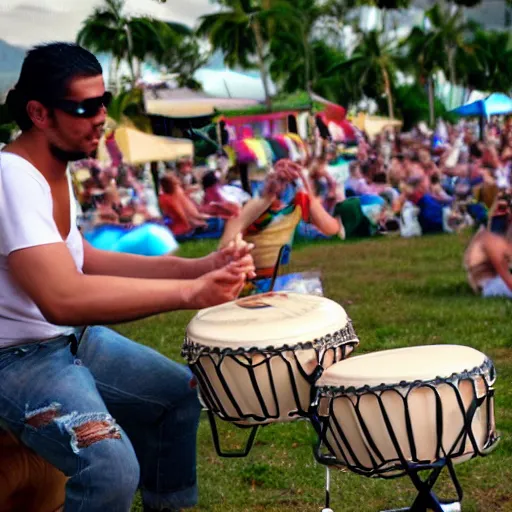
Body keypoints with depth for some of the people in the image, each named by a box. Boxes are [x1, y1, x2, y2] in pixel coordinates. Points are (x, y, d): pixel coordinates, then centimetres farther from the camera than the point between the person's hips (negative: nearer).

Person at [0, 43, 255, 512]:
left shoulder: (55, 169, 6)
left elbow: (83, 261, 11)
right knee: (112, 468, -28)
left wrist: (194, 267, 0)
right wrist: (190, 292, -36)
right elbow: (63, 297, -37)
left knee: (182, 393, 19)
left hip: (72, 337, 10)